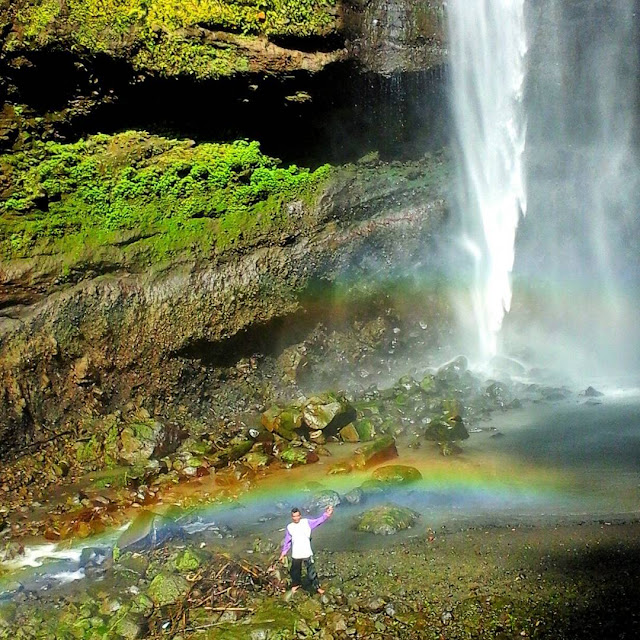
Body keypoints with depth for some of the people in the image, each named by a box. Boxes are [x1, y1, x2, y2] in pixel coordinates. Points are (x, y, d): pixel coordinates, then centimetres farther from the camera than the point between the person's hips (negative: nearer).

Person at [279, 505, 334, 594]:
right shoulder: (289, 527, 0)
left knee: (311, 571, 0)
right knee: (295, 571, 17)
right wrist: (283, 553, 10)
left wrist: (326, 515, -29)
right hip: (296, 555, 2)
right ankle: (296, 584, 40)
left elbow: (318, 521, -13)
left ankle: (317, 586, 12)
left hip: (307, 553, -2)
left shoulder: (306, 522, -4)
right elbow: (287, 541, 8)